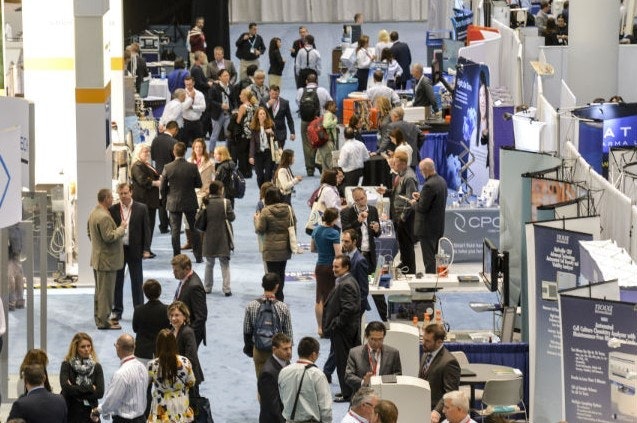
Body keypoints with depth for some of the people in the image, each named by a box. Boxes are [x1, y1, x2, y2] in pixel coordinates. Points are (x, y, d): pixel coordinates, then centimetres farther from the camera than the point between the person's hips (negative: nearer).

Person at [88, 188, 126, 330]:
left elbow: (90, 233, 19)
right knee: (106, 291, -4)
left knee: (100, 290, 18)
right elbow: (109, 237, -25)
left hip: (97, 258, 11)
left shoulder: (93, 213, 10)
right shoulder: (104, 217, -23)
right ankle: (103, 321, -1)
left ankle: (99, 318, 26)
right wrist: (122, 228, -14)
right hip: (107, 259, -11)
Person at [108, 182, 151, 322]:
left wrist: (146, 249, -5)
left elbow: (146, 229, 0)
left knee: (137, 282, 6)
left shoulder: (141, 209, -1)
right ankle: (117, 310, 17)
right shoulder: (112, 210, 0)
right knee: (117, 282, 8)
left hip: (135, 250, -1)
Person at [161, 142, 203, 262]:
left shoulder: (168, 168, -12)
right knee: (194, 229, 13)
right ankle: (198, 256, 16)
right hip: (190, 202, 1)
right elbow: (198, 184, -2)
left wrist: (166, 198, 13)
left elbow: (162, 188, -6)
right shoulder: (192, 167, -13)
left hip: (174, 203, -1)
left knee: (175, 230, 6)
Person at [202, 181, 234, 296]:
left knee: (209, 264, 16)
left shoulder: (206, 203, -5)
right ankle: (226, 289, 0)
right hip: (223, 238, -2)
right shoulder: (225, 202, -14)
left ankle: (207, 287, 20)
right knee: (225, 265, 5)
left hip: (209, 238, 2)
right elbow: (231, 217, -9)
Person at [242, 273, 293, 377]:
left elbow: (247, 332, 0)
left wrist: (248, 347, 17)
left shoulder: (251, 306, -9)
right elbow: (288, 333, -6)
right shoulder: (283, 308, -13)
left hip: (259, 351, 2)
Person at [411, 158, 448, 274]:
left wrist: (415, 203, -2)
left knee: (429, 260, -2)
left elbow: (422, 207, -22)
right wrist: (421, 197, 11)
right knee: (436, 257, 17)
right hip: (439, 226, 9)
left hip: (428, 229, -9)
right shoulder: (442, 181, 6)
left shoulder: (429, 185, -24)